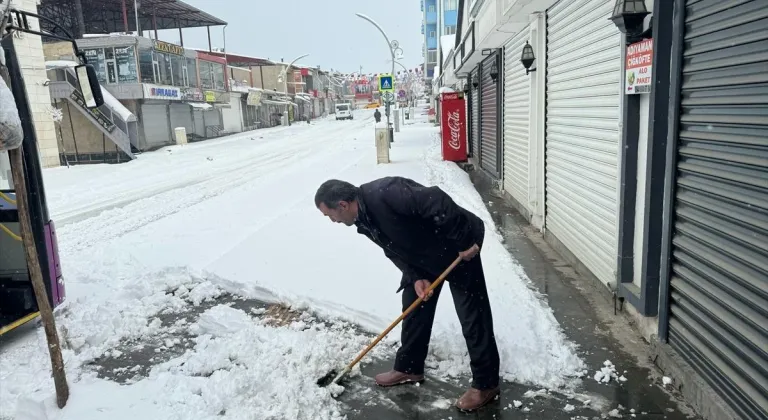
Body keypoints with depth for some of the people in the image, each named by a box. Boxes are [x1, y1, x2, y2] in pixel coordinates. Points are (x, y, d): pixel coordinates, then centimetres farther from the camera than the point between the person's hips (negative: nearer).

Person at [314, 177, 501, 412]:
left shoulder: (385, 193, -33)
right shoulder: (363, 221, -2)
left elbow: (437, 202, -37)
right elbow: (394, 250, 3)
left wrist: (464, 242, -32)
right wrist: (415, 277, -11)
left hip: (459, 250, -9)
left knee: (473, 319, -2)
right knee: (413, 312, 15)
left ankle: (486, 385, 10)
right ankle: (409, 368, 33)